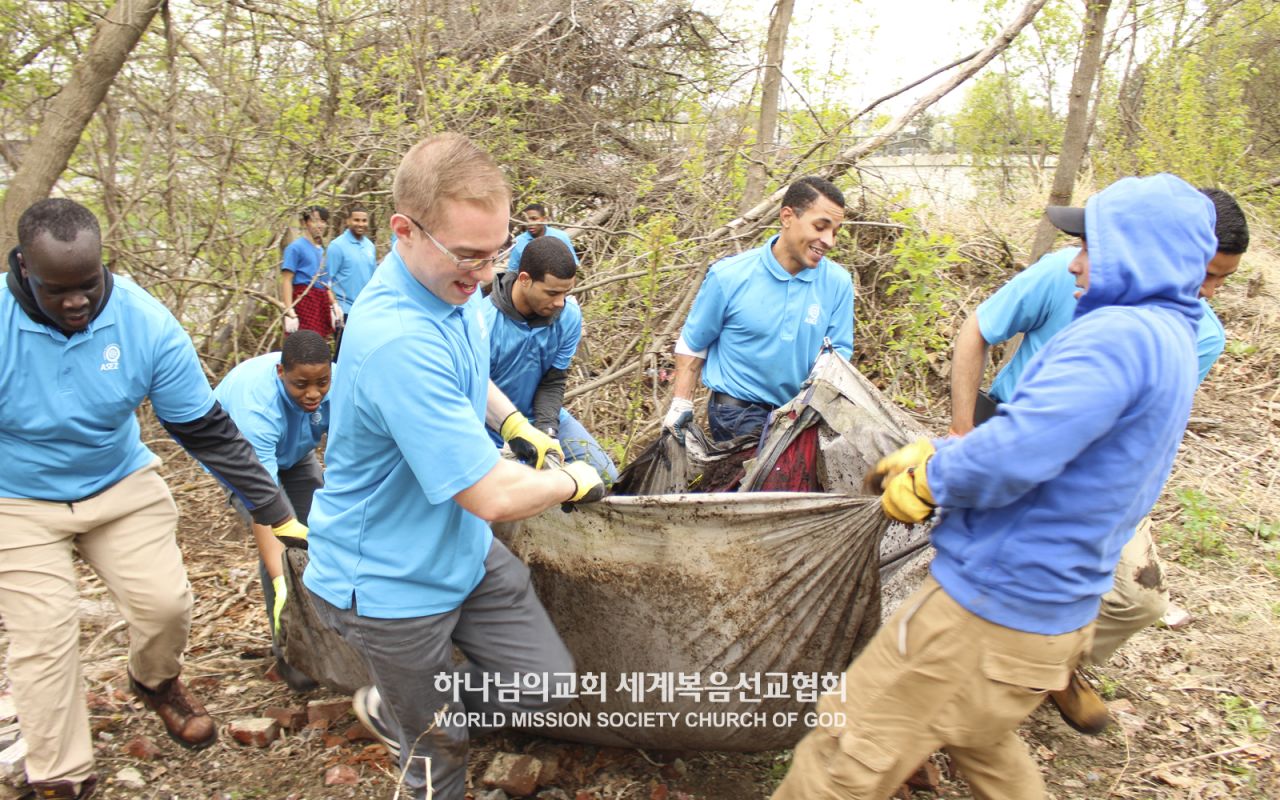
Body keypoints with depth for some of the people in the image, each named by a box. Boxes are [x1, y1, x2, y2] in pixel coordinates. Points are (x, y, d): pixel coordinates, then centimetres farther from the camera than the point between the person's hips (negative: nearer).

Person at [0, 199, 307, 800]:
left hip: (122, 485, 2)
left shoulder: (146, 323, -19)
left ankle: (156, 683, 33)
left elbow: (208, 430, -13)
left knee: (165, 602, -3)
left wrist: (274, 512, -13)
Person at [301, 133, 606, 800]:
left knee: (546, 683, 11)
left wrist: (518, 426, 5)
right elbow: (493, 495, -32)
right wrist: (573, 481, -13)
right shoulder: (399, 341, -35)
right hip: (392, 582, -7)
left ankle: (395, 709, 31)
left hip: (465, 549, 8)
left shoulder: (455, 287, -4)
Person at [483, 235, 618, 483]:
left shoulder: (569, 316, -14)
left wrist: (547, 429, -23)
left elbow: (553, 382, -6)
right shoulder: (484, 322, -27)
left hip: (543, 416, 4)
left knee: (604, 475, -1)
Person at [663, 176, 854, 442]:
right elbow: (692, 343, 2)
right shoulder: (728, 276, -9)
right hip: (736, 414, -3)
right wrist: (681, 405, 0)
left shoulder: (838, 283, -3)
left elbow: (840, 350, 3)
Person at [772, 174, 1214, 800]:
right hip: (1054, 614, 10)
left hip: (990, 613, -10)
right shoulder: (1170, 342, 13)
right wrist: (934, 453, 11)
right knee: (983, 748, 32)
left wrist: (926, 481, -10)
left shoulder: (1116, 336, -21)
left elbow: (1007, 459, -30)